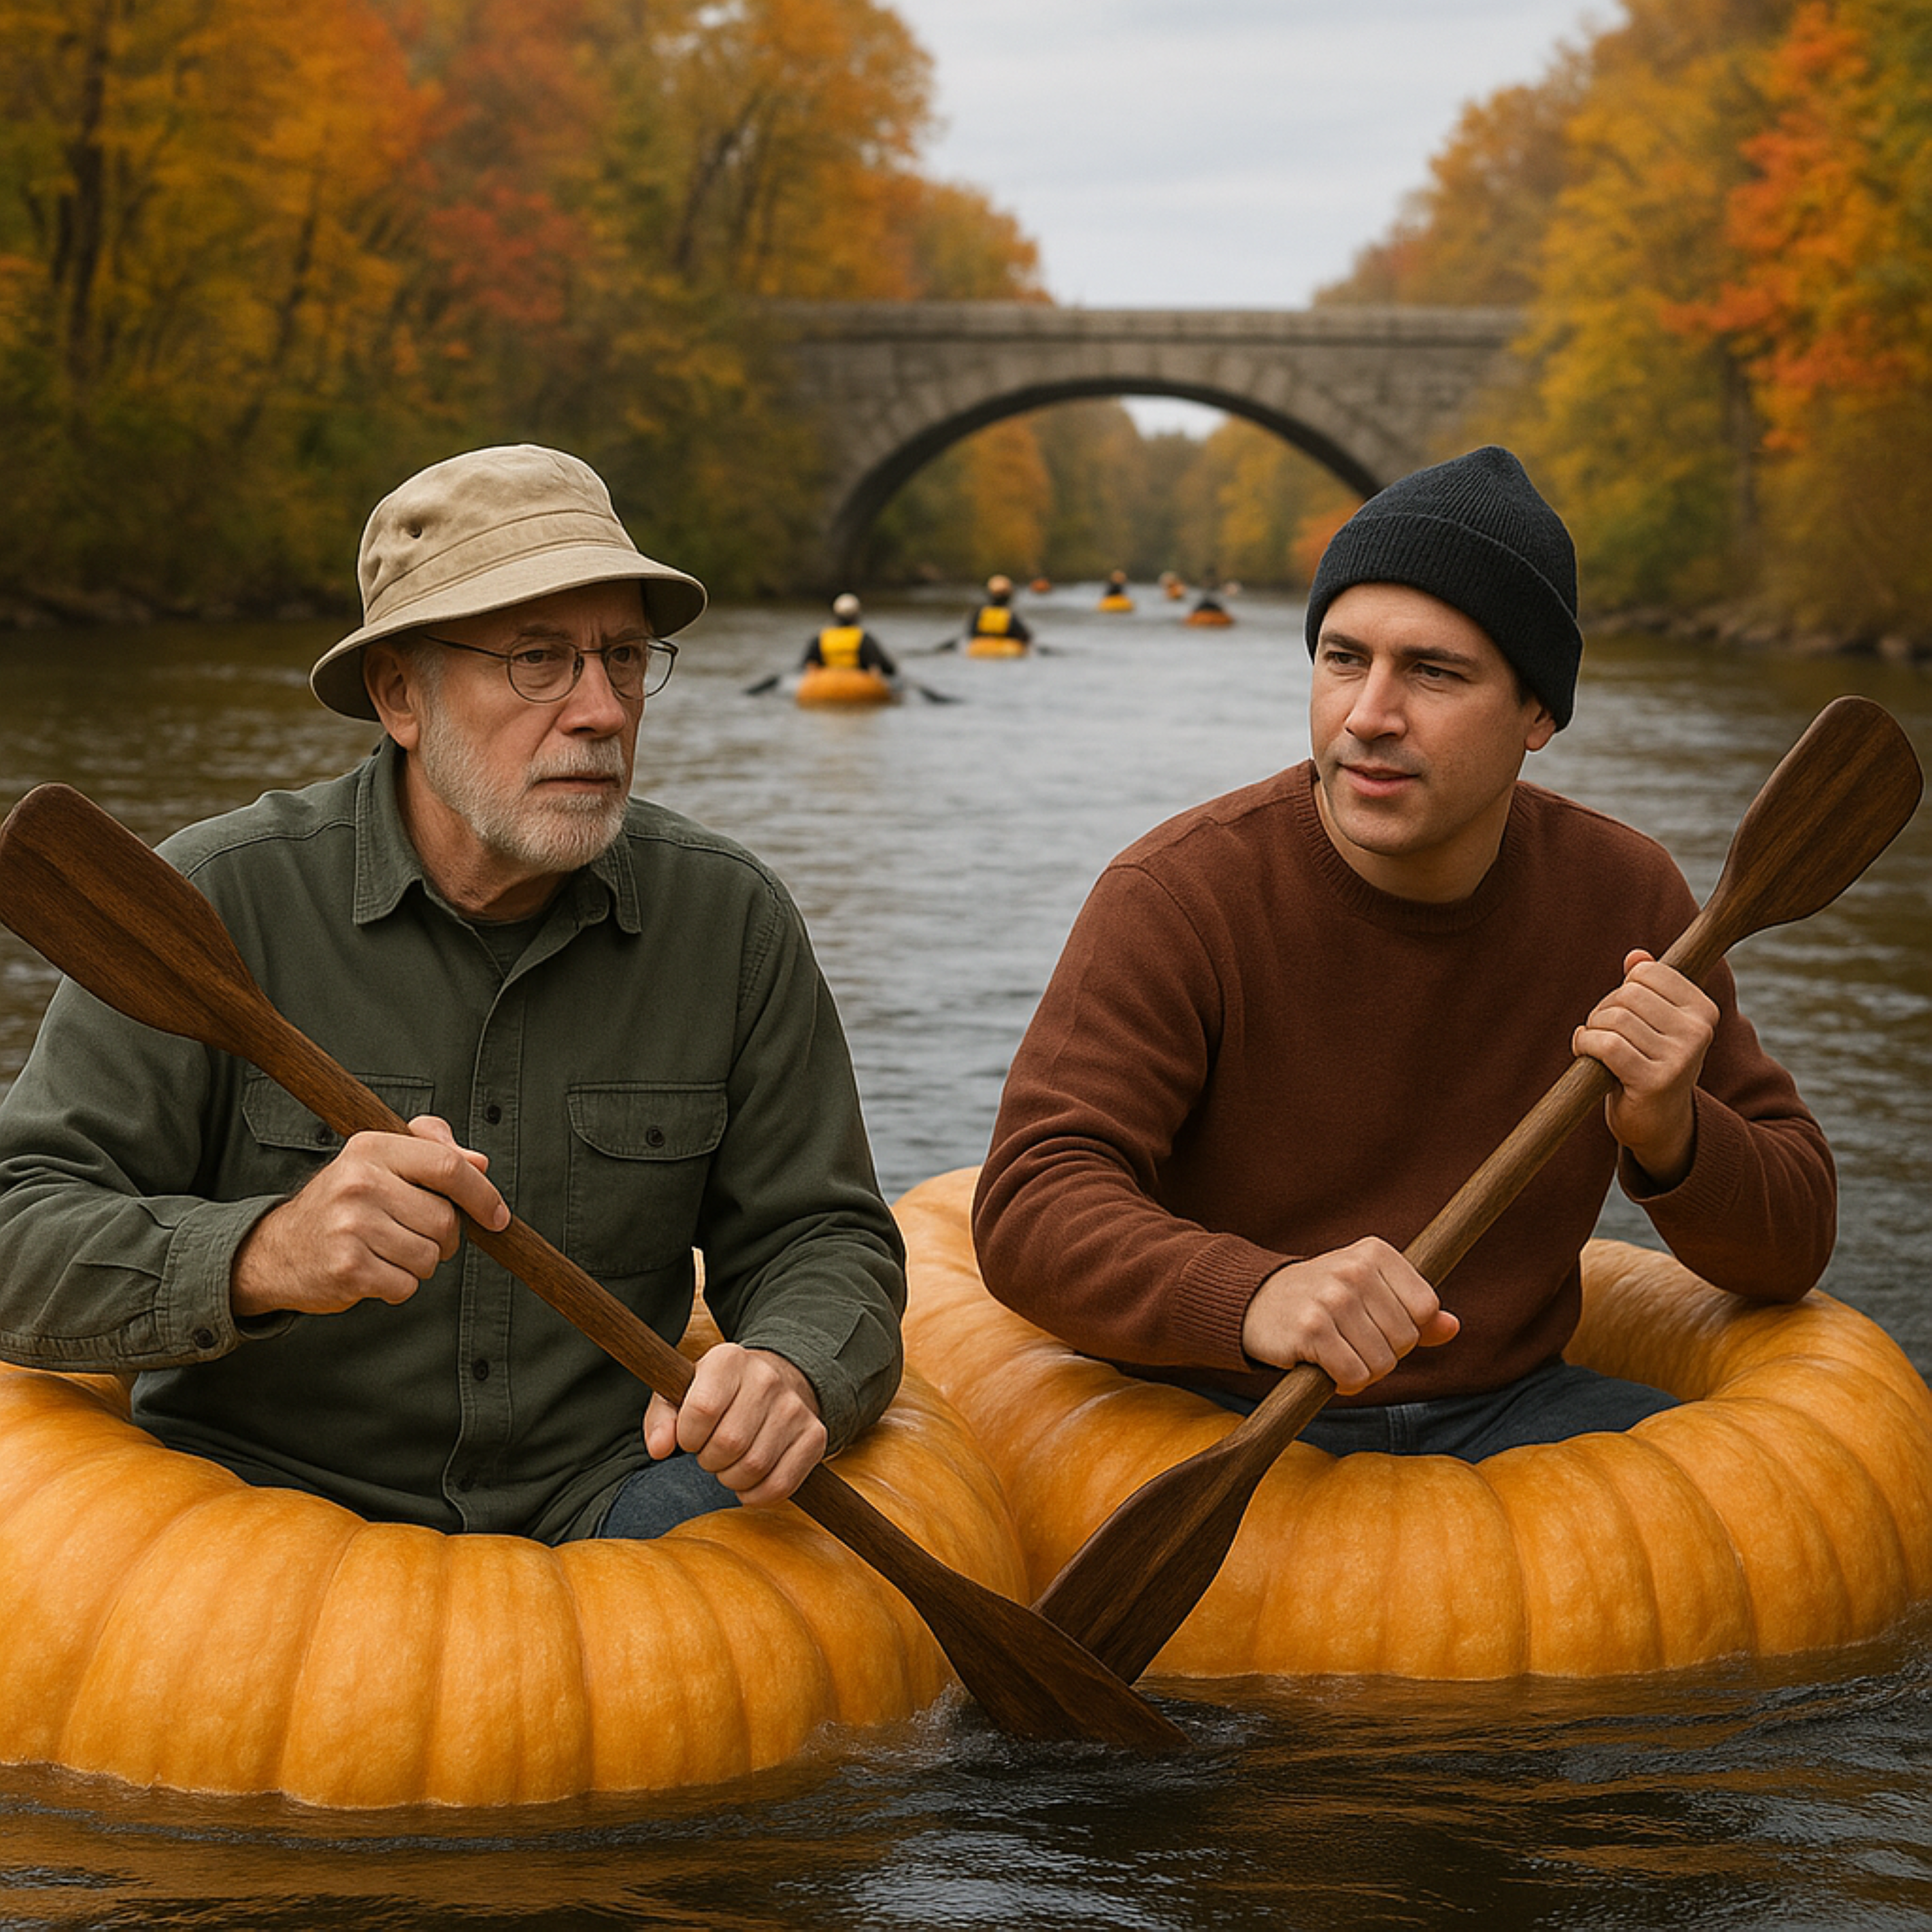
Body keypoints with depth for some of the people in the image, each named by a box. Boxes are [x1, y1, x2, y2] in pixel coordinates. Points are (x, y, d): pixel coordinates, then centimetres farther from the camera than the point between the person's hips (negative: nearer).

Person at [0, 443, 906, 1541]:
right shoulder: (222, 900, -8)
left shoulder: (733, 919, 2)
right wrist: (262, 1256, -34)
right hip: (260, 1486, -1)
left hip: (597, 1490, 1)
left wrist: (791, 1377, -18)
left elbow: (825, 1242, 8)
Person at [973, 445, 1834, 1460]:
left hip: (1509, 1407, 4)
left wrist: (1670, 1138, -19)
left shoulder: (1625, 898, 1)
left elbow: (1790, 1248, 5)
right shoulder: (1174, 896, -11)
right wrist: (1255, 1298, -42)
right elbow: (1030, 1210, -21)